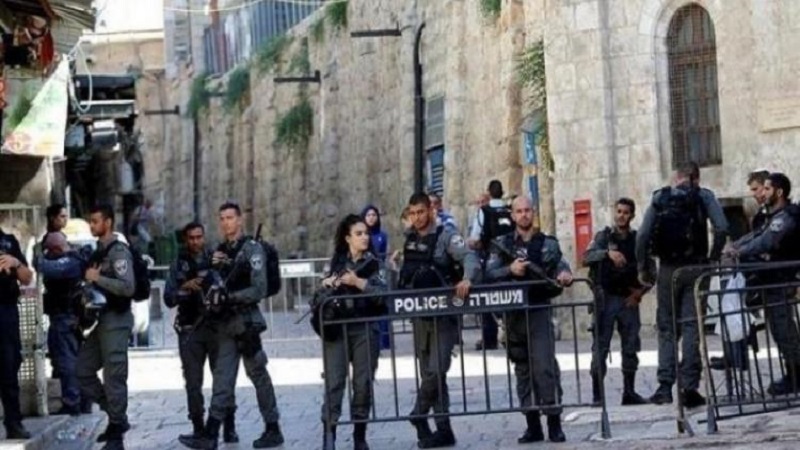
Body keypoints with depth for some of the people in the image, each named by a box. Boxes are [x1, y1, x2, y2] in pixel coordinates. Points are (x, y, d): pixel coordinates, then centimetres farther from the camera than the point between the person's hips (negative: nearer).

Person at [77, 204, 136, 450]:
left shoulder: (118, 251, -11)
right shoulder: (98, 252, 16)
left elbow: (127, 287, -23)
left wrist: (97, 278, -18)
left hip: (116, 320, -10)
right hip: (100, 319, 10)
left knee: (114, 376, -5)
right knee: (82, 370, 11)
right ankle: (117, 417, 19)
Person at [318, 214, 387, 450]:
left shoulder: (373, 263, 4)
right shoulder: (337, 261, 13)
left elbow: (384, 293, -9)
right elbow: (328, 288, 22)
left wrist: (358, 282, -17)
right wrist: (327, 284, 0)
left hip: (365, 329, -1)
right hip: (337, 328, 1)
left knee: (363, 382, 0)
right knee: (334, 382, -7)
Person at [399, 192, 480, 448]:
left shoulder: (445, 236, -7)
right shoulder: (408, 239, 12)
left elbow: (469, 258, -22)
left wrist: (467, 279, -39)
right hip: (419, 314, 7)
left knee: (436, 370, -15)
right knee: (429, 372, 7)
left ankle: (419, 415, 3)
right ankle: (443, 429, 11)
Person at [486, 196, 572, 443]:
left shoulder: (547, 243, 7)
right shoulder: (502, 244, 10)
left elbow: (560, 264, -4)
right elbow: (490, 273, 0)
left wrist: (564, 274, -27)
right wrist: (510, 269, -18)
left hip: (539, 310, -3)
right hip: (513, 312, 3)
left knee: (545, 366, -12)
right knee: (523, 370, 7)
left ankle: (554, 424, -8)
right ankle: (533, 425, 12)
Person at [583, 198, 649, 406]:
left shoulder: (639, 239, 8)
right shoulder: (603, 236, 3)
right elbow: (587, 258, -12)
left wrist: (640, 291, -3)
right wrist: (607, 253, -29)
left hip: (628, 299, 2)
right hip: (606, 297, -2)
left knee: (631, 347, 5)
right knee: (600, 348, -5)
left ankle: (629, 392, 15)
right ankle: (597, 394, -3)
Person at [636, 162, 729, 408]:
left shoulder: (660, 198, 6)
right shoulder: (704, 196, 2)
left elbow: (643, 235, -2)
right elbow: (722, 227, -11)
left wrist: (643, 268, 4)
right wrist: (713, 258, -2)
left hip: (667, 269, 1)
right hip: (695, 267, -1)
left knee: (666, 327, 9)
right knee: (691, 325, -1)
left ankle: (665, 386, 4)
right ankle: (689, 386, -8)